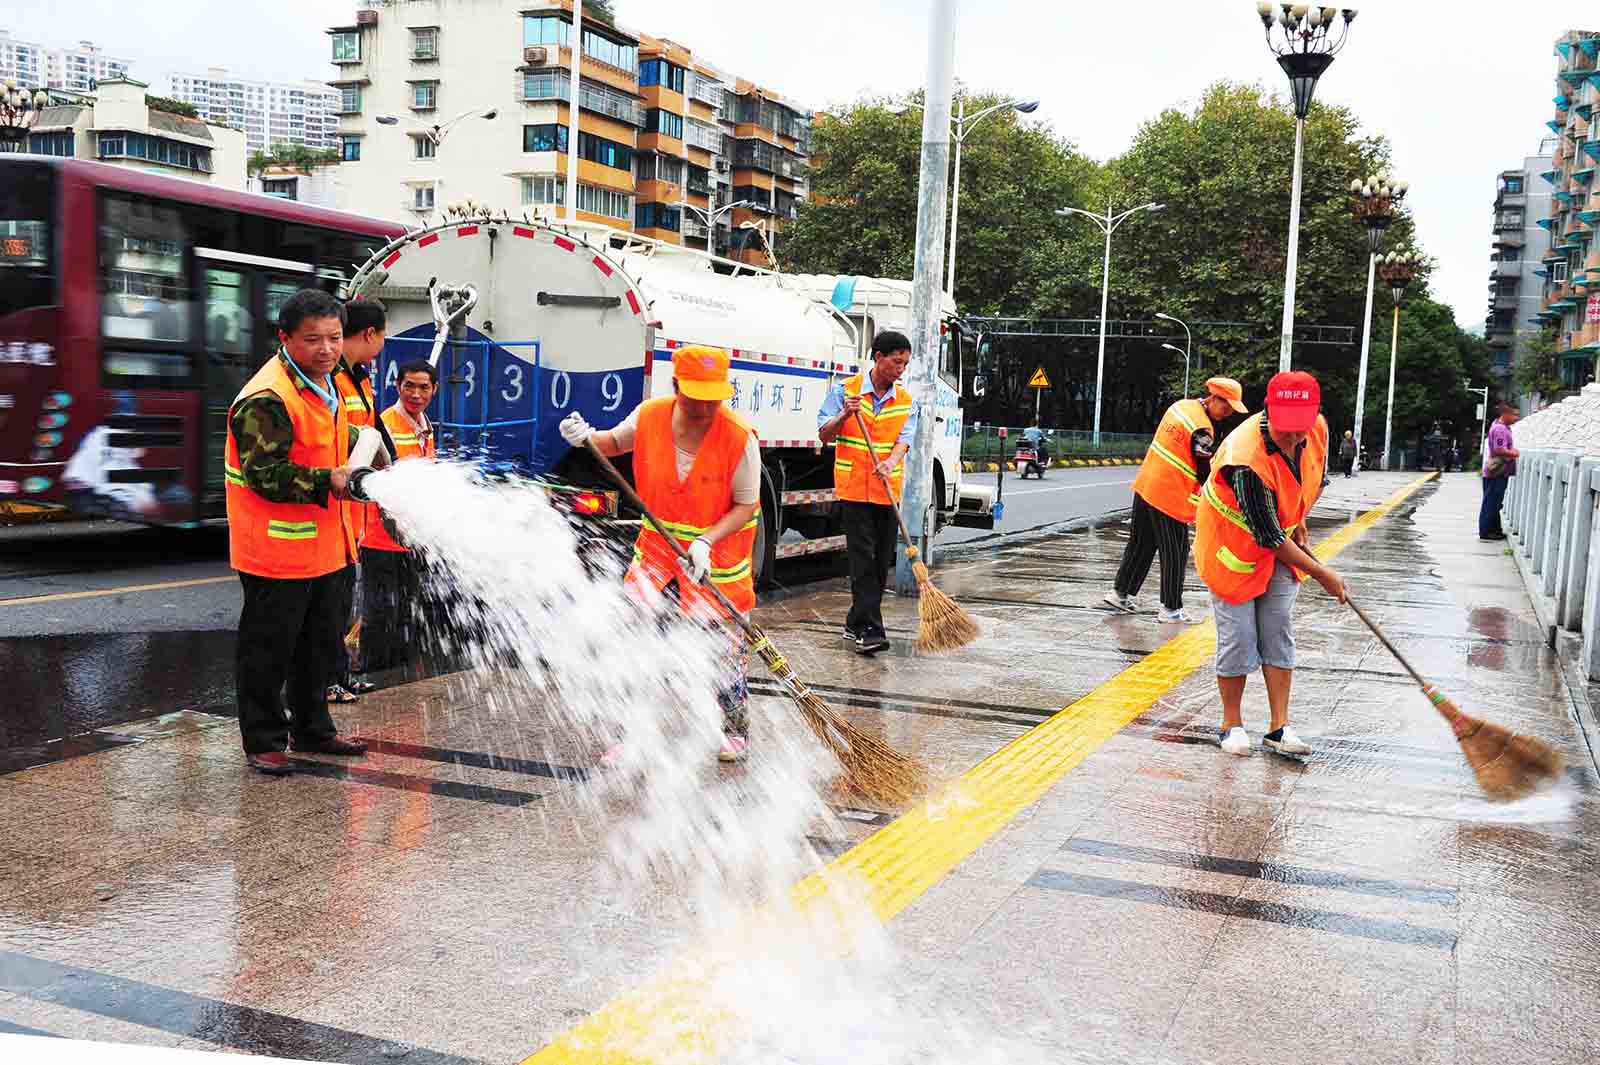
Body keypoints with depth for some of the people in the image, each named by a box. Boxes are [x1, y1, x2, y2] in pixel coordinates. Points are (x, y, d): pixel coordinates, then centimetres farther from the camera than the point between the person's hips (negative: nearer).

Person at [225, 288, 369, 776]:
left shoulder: (324, 384, 11)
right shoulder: (267, 398, -20)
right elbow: (264, 473, -25)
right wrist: (327, 482, -24)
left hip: (323, 544, 10)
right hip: (277, 548, -9)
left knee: (320, 641, 19)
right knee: (269, 647, 2)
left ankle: (313, 728, 34)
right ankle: (263, 741, 15)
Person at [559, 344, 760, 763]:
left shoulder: (740, 437, -21)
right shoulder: (649, 415, -11)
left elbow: (746, 507, -13)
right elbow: (617, 442, 12)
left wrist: (706, 541, -27)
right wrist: (587, 438, -9)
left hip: (718, 554, -3)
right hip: (658, 547, 3)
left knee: (723, 648, 3)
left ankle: (736, 730, 28)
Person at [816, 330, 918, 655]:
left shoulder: (906, 402, 8)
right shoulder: (845, 390, -1)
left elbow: (903, 439, -5)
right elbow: (825, 435, 0)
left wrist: (890, 463, -26)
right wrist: (844, 415, -20)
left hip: (888, 491, 4)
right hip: (854, 488, -4)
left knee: (881, 561, 7)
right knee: (863, 559, -9)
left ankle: (856, 624, 20)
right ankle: (868, 629, -11)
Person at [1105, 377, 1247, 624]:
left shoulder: (1181, 405, 5)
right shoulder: (1202, 429, -20)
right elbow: (1205, 474, -14)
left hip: (1145, 485, 8)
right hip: (1170, 497, -8)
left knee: (1141, 544, 19)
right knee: (1175, 553, 3)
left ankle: (1120, 592, 27)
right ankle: (1171, 610, 9)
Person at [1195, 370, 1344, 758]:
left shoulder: (1318, 430, -16)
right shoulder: (1247, 460, -37)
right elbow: (1269, 536, -30)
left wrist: (1298, 523, 5)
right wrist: (1322, 574, -22)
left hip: (1280, 542, 6)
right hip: (1233, 545, -6)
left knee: (1279, 632, 5)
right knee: (1238, 635, -1)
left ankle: (1279, 727, 12)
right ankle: (1232, 724, 17)